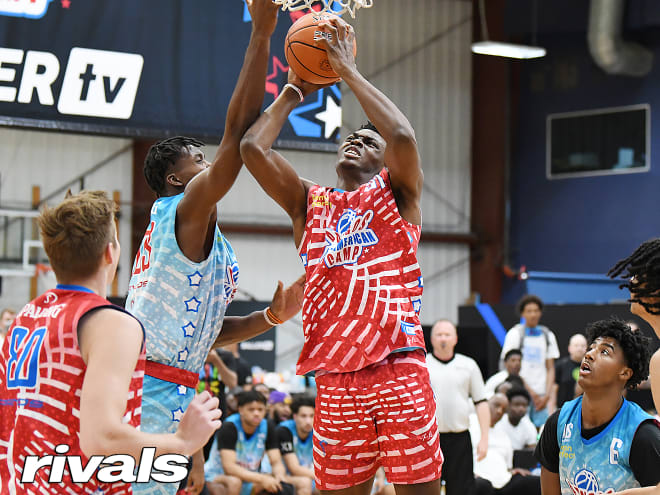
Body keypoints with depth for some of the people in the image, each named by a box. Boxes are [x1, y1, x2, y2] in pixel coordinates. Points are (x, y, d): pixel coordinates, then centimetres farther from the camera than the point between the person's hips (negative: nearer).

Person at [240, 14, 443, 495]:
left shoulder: (396, 193, 9)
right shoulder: (310, 203, 18)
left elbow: (403, 136, -12)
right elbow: (253, 147, 7)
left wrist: (348, 69, -3)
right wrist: (294, 92, 17)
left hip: (398, 369, -3)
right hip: (335, 379, 4)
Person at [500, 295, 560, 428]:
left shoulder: (548, 335, 13)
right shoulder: (515, 334, 2)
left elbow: (550, 369, 11)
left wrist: (547, 395, -1)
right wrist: (530, 391, -8)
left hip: (542, 396, 3)